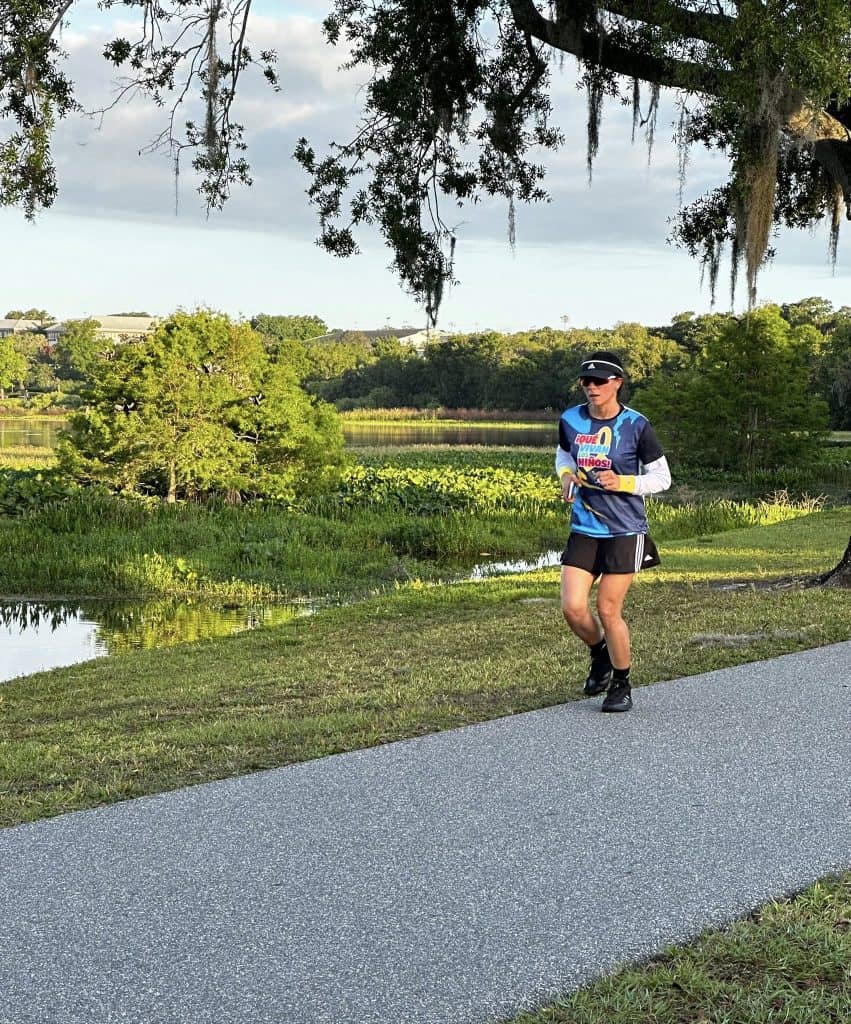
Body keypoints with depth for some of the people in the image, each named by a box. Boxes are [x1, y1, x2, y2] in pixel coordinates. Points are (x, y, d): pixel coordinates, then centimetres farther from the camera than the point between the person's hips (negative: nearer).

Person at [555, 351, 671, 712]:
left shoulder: (636, 425, -10)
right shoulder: (570, 420, 1)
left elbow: (662, 477, -3)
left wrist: (622, 483, -19)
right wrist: (566, 476, 0)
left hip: (625, 532, -3)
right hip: (584, 529, 4)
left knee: (608, 610, -3)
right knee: (572, 608, -7)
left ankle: (621, 684, 19)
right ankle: (600, 655, 26)